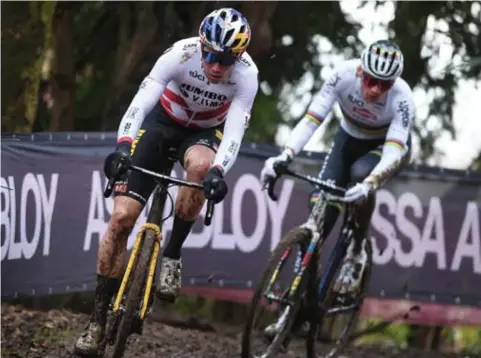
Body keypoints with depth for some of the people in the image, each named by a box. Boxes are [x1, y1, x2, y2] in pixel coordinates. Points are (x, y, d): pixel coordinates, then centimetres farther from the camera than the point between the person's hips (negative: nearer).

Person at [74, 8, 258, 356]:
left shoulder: (246, 75, -27)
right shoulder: (181, 54, -30)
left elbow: (235, 132, -32)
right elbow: (141, 102, -36)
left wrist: (218, 171, -51)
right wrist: (123, 145, -52)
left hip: (207, 131, 0)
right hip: (164, 121, 0)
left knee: (200, 165, -39)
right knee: (122, 216, -11)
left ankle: (172, 255, -17)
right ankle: (99, 318, 0)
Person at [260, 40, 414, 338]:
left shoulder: (402, 97, -33)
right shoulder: (344, 75, -28)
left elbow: (393, 152, -40)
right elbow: (311, 119, -30)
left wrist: (369, 184, -58)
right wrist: (285, 156, -45)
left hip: (387, 148, -3)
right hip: (350, 140, 3)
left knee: (361, 173, -37)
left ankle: (357, 250, -14)